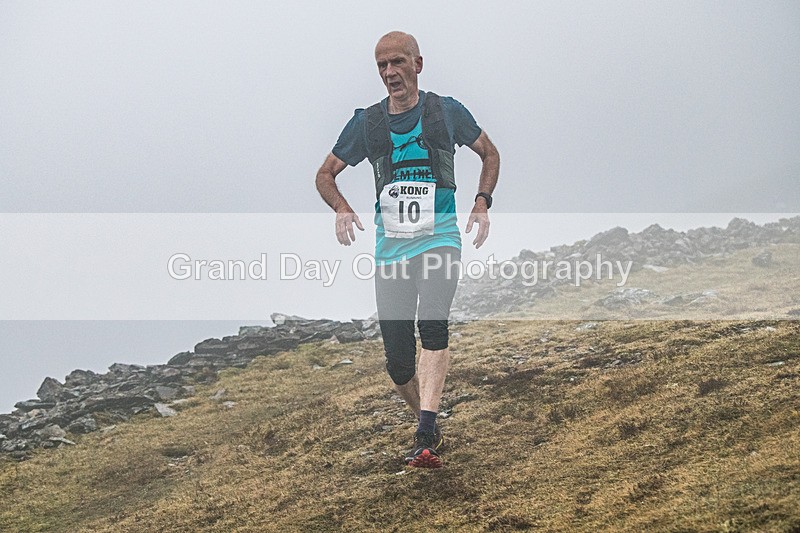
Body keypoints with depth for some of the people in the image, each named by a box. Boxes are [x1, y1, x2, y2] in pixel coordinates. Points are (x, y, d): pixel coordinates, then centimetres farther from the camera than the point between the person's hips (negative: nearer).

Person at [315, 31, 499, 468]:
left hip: (440, 239, -3)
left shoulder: (446, 112, 4)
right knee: (398, 362, 0)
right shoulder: (366, 123, 8)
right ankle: (430, 428, 24)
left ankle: (425, 438, -35)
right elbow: (325, 174, 17)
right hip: (390, 247, 3)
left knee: (433, 324, -28)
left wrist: (482, 202, 2)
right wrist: (342, 208, -4)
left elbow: (490, 153, 19)